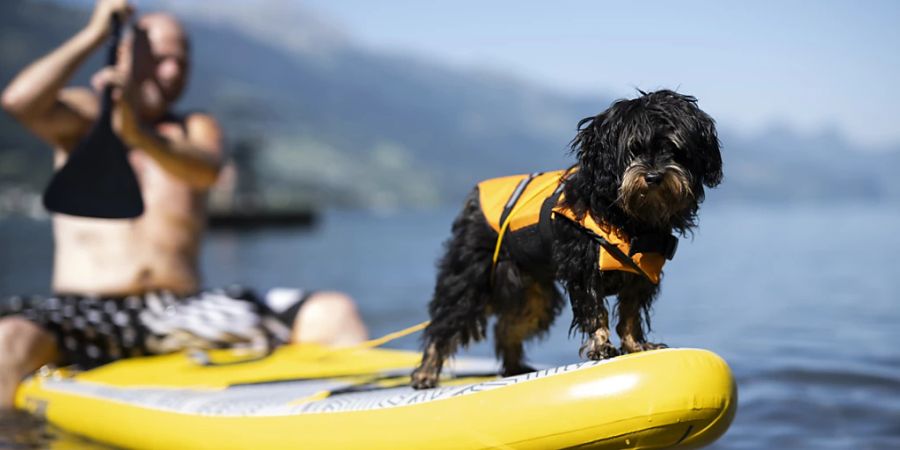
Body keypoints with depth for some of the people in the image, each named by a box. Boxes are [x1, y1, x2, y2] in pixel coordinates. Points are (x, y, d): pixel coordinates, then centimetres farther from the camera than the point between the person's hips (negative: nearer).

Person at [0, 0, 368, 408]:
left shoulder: (197, 129, 16)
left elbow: (208, 169, -11)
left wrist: (138, 134, -30)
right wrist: (94, 34, -7)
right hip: (87, 314, -2)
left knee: (335, 312, -17)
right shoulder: (85, 117, 12)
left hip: (185, 312, 2)